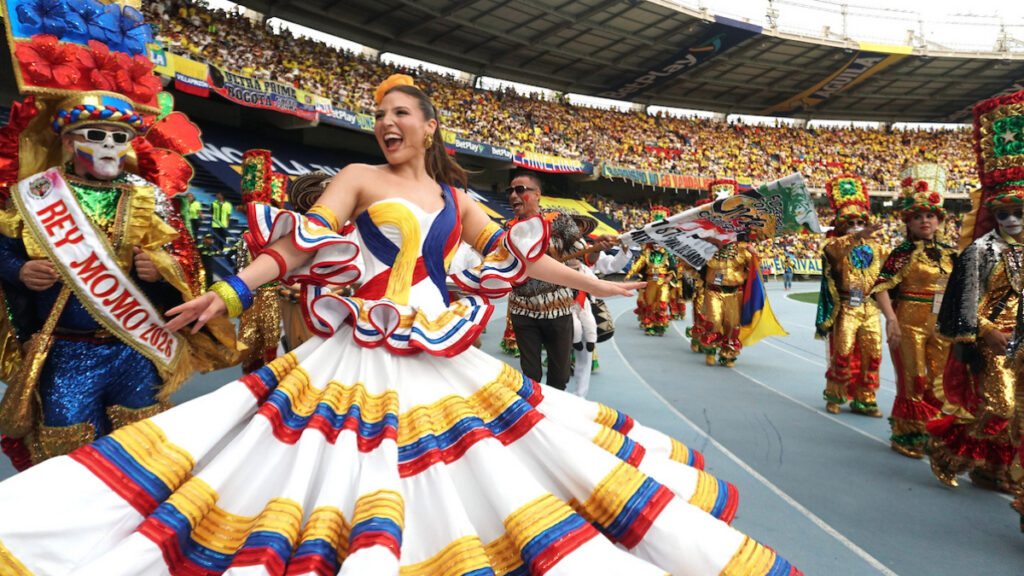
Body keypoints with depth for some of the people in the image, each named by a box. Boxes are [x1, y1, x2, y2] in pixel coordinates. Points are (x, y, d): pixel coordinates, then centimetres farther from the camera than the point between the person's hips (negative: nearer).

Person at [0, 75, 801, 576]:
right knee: (360, 476, -4)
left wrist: (590, 283, 19)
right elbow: (302, 242, -8)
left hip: (444, 360, 4)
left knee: (485, 471, 9)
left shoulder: (457, 199, 14)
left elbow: (515, 257, 16)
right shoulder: (359, 177, 3)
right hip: (364, 358, -4)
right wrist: (232, 292, -22)